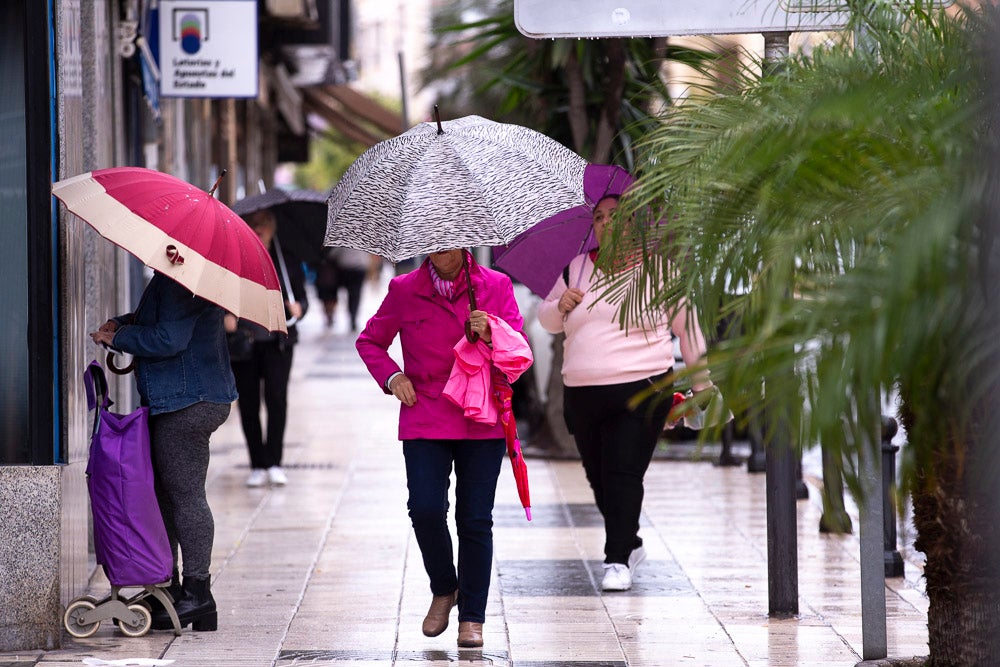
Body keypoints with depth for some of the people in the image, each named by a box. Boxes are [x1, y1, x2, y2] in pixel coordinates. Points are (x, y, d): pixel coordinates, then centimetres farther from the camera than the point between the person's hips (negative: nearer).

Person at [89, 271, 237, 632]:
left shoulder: (179, 282, -18)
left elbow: (168, 339, -23)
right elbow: (155, 319, 29)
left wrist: (117, 337, -11)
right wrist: (122, 323, 9)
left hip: (189, 403, -11)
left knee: (185, 494, -7)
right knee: (163, 493, 15)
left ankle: (197, 593, -3)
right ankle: (168, 587, 21)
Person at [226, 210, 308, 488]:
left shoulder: (287, 261, 5)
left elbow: (301, 296, 9)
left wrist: (298, 307, -14)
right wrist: (224, 315, -16)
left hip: (277, 341, -1)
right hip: (242, 341, 1)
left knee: (276, 397, -13)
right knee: (248, 403, 3)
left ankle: (274, 462, -6)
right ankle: (257, 466, 13)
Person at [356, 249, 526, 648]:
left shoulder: (496, 286, 5)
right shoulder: (404, 290, 6)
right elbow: (370, 341, 18)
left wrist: (491, 334, -16)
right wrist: (391, 376, 0)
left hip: (481, 422, 0)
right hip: (425, 419, 0)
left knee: (475, 519, -2)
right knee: (425, 509, -14)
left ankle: (472, 617, 10)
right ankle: (443, 589, 14)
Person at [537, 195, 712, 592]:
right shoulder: (576, 269, 13)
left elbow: (687, 326, 9)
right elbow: (546, 319, 20)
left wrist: (702, 383, 12)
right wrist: (561, 305, -3)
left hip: (641, 391, -5)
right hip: (582, 392, 5)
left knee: (624, 475, -15)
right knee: (598, 478, 9)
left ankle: (618, 560, -16)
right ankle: (630, 545, 28)